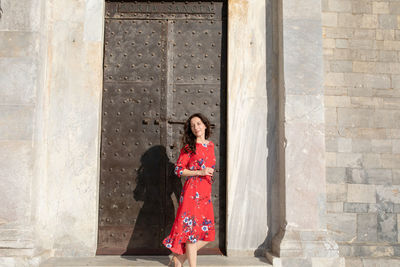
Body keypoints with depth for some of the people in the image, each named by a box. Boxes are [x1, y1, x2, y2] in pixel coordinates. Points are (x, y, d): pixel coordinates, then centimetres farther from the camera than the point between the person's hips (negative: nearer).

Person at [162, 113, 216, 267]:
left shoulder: (210, 145, 14)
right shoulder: (189, 147, -3)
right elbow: (178, 169, -7)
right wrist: (199, 172, -14)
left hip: (206, 194, 6)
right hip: (192, 192, -6)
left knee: (207, 234, 6)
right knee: (191, 230, -5)